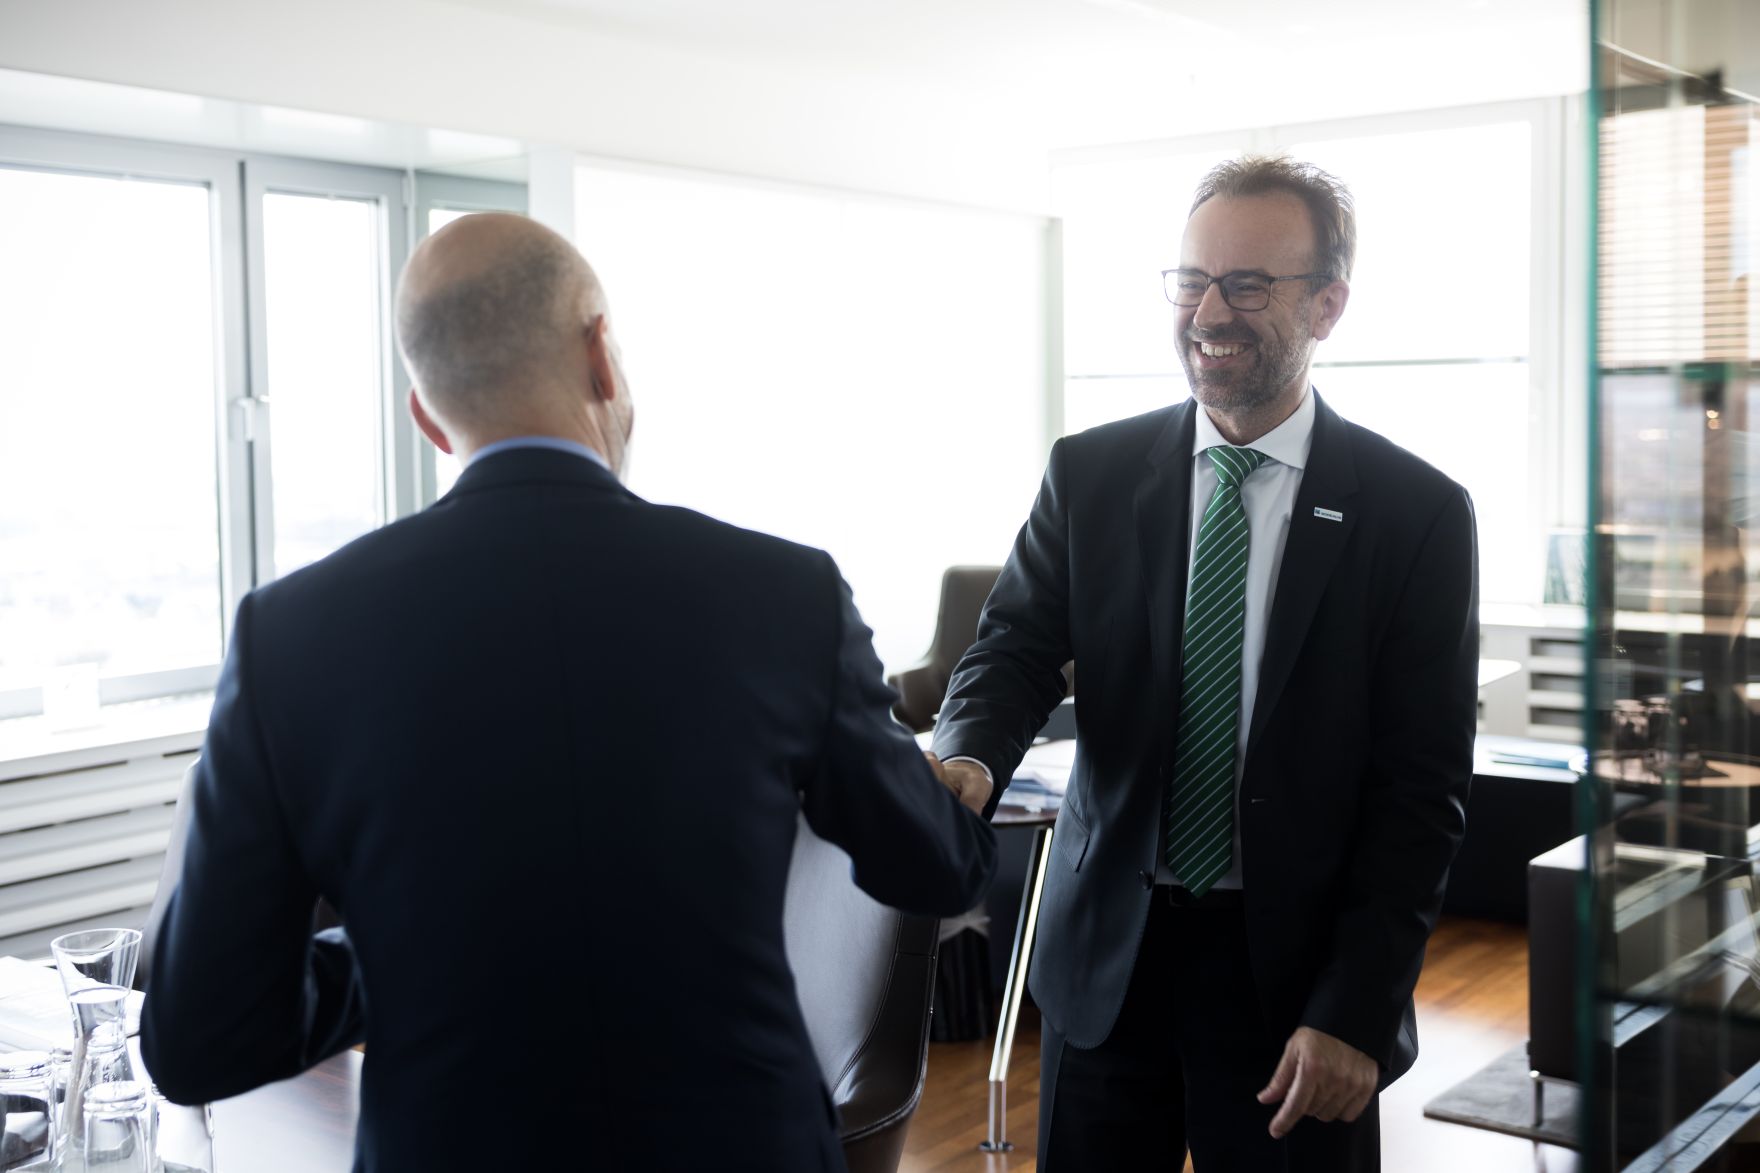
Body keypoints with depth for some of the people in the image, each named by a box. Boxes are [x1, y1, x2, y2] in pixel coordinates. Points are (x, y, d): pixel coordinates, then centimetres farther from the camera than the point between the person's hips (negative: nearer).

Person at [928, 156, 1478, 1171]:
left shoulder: (1419, 513, -6)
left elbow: (1423, 788, -7)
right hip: (1108, 958, 2)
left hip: (1294, 973, -2)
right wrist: (967, 763, -26)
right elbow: (1017, 648, -2)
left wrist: (1356, 1013, -12)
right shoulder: (1090, 476, 1)